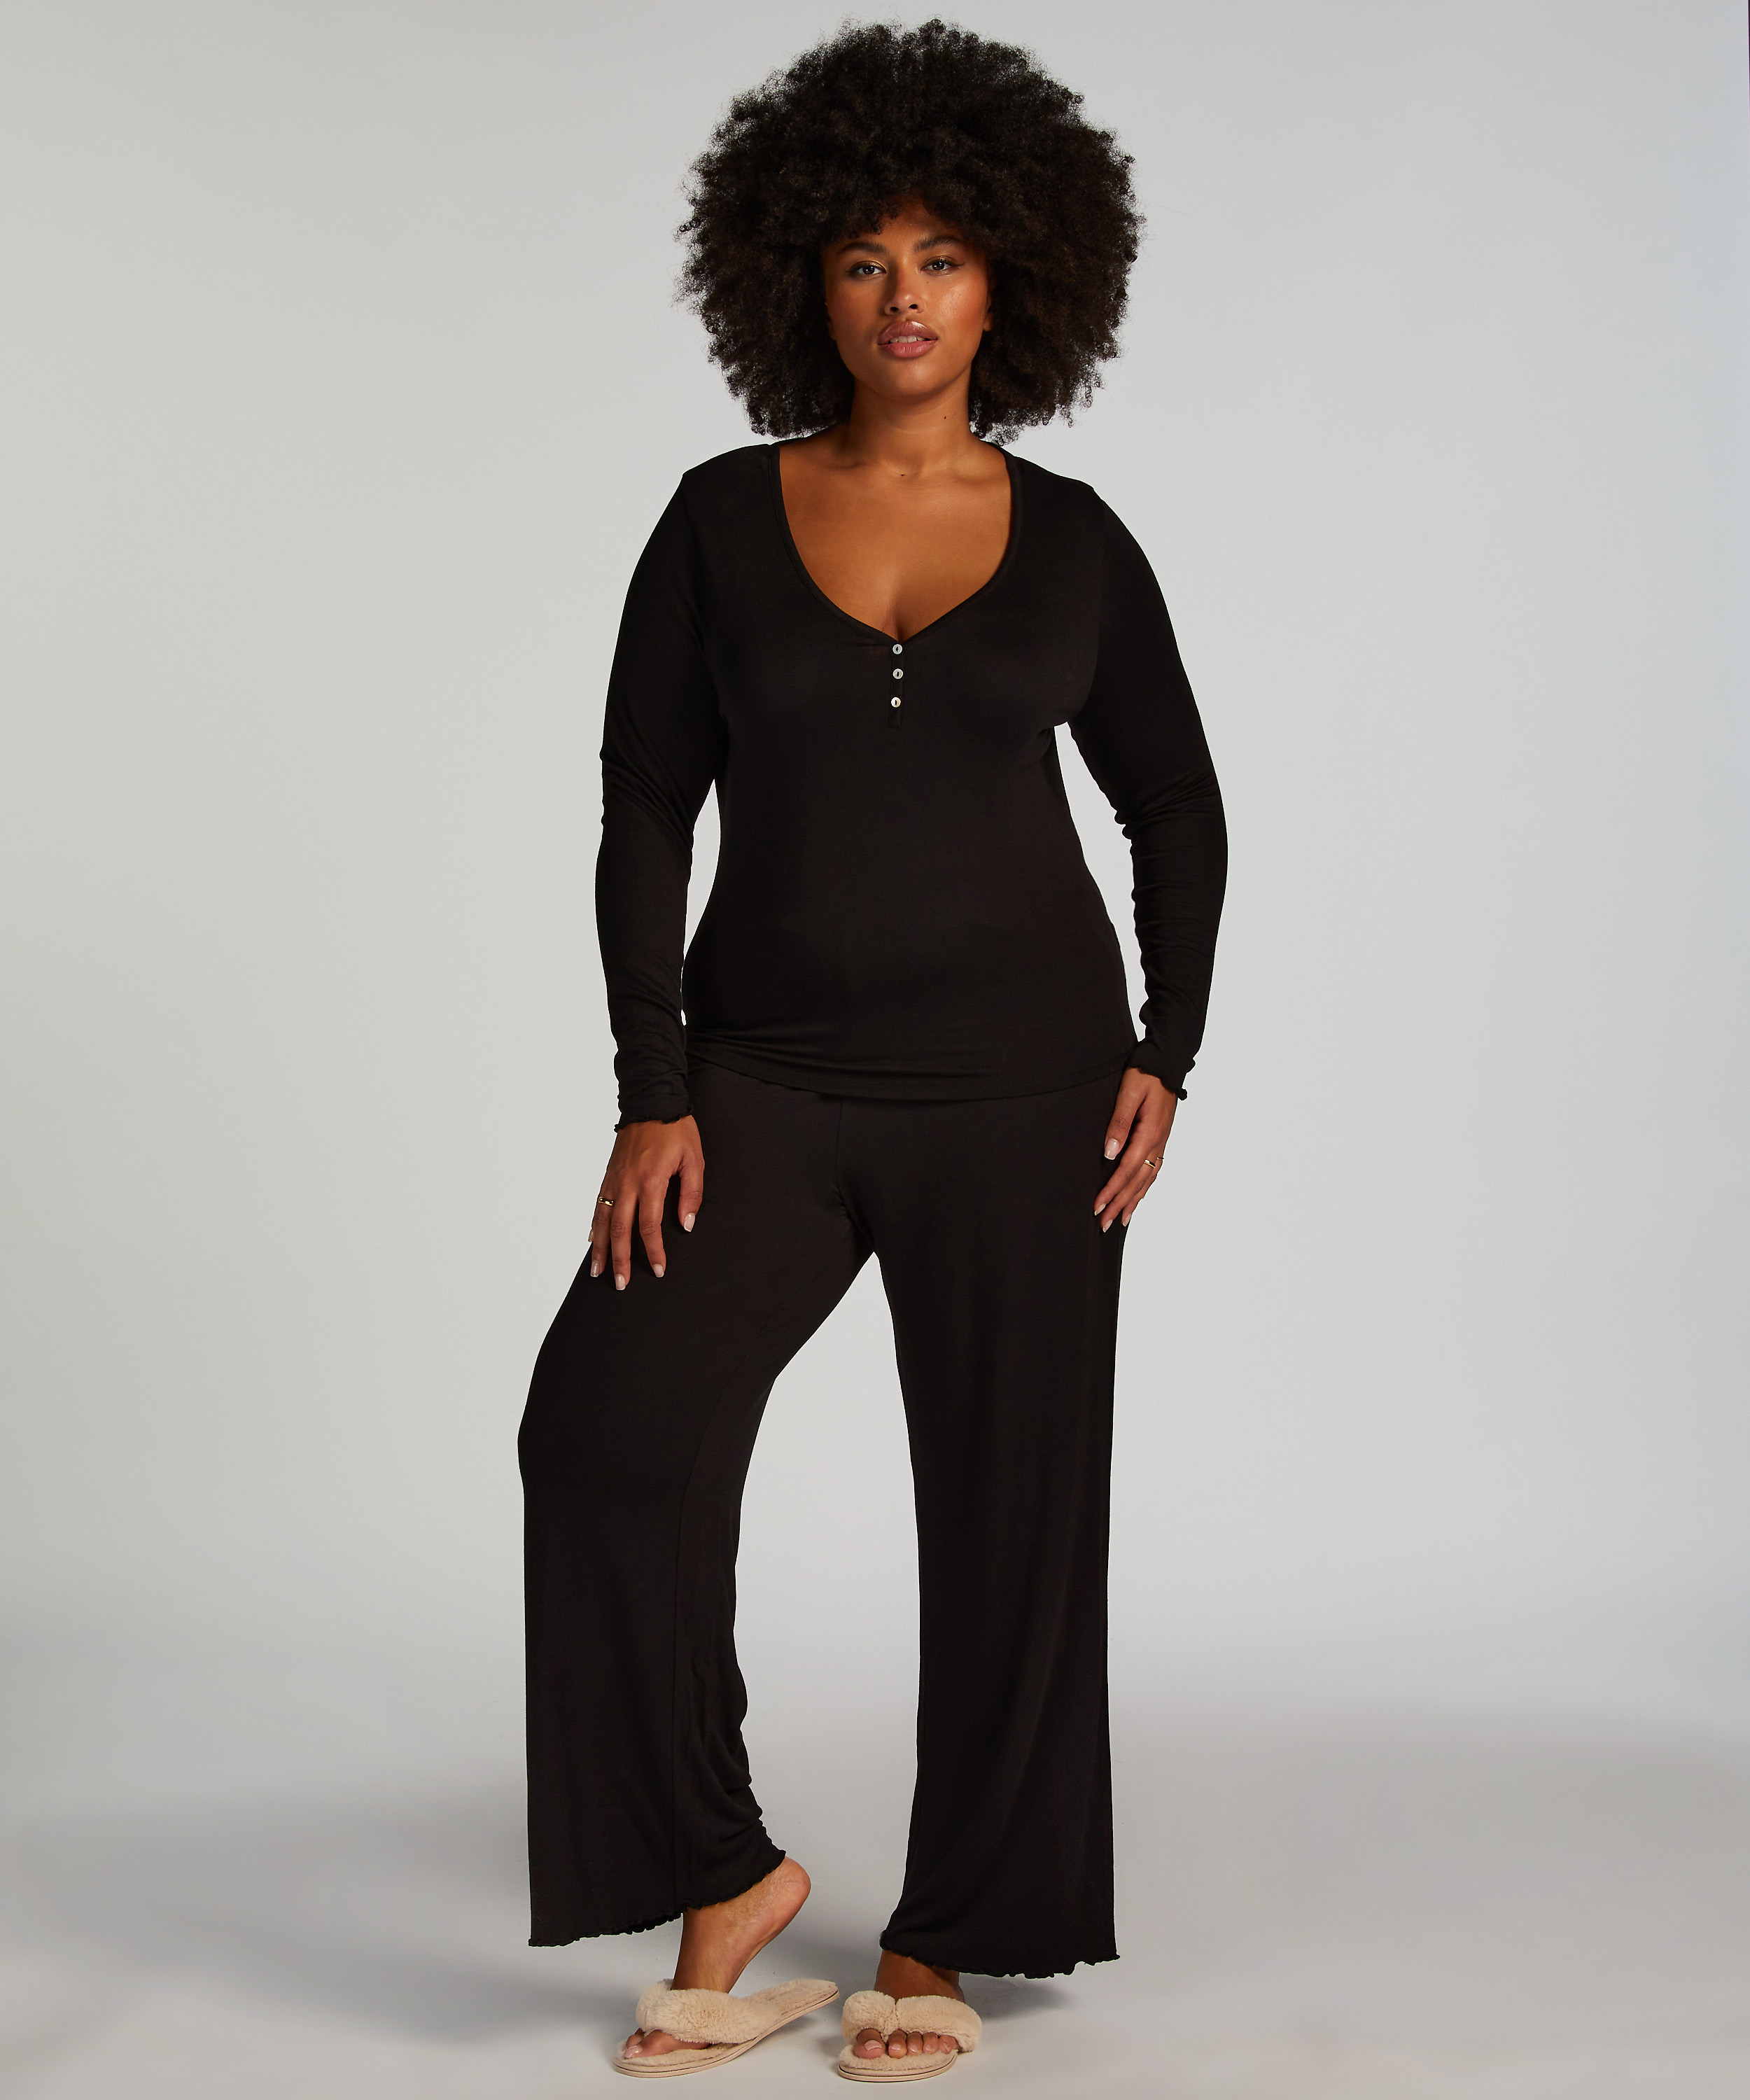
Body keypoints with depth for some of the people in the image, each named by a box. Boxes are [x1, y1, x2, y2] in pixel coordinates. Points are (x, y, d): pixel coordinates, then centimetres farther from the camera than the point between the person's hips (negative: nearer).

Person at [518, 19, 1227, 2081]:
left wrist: (1162, 1061, -1)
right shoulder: (721, 520, 2)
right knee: (613, 1424, -18)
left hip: (1017, 1078, 0)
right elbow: (643, 817, 1)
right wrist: (654, 1095, -8)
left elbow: (1176, 810, 12)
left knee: (1011, 1499, 2)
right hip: (770, 1075, 0)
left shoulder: (1072, 541, 3)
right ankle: (723, 1871, -1)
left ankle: (941, 1934, 19)